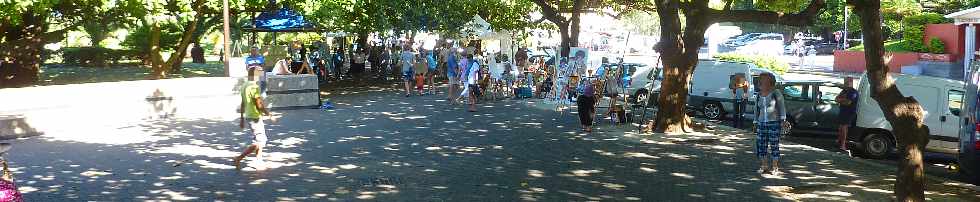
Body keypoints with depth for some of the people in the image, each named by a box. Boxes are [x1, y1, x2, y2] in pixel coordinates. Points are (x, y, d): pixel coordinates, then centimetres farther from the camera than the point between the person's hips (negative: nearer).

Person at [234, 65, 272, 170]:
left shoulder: (244, 86, 10)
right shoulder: (254, 87, -18)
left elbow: (243, 104, 16)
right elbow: (259, 104, -22)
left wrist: (242, 118, 21)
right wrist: (267, 112, -8)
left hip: (248, 117, 10)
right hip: (255, 118, -10)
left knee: (261, 140, 19)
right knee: (258, 143, -4)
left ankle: (259, 162, 22)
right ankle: (238, 159, -7)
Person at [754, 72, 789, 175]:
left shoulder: (776, 93, -3)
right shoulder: (758, 95, 11)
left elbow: (782, 107, -3)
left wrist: (783, 120, -12)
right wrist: (756, 123, 13)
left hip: (774, 123, -5)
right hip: (762, 124, 5)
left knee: (774, 146, -2)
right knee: (762, 146, 5)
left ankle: (775, 167, 6)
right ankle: (764, 166, 17)